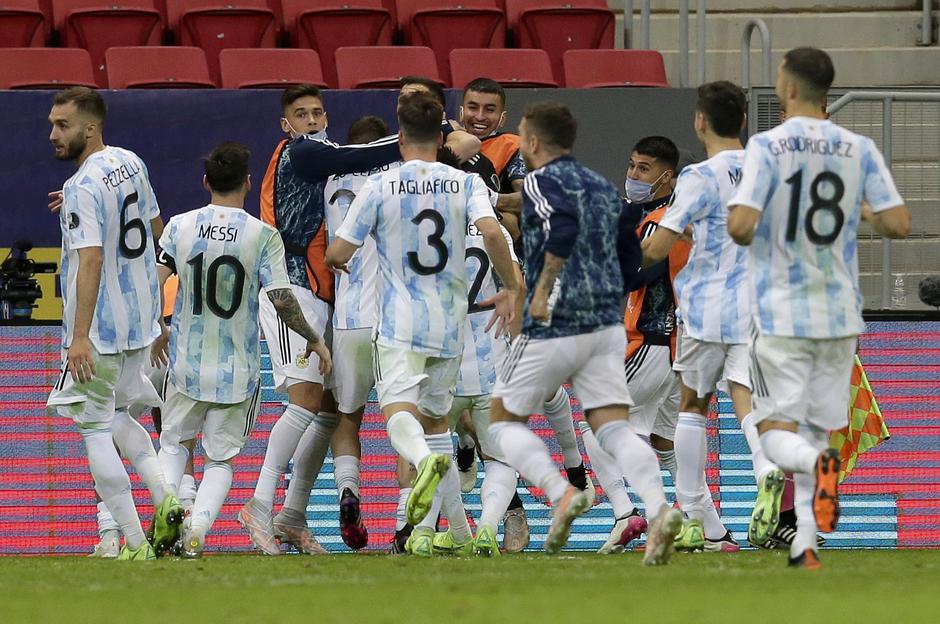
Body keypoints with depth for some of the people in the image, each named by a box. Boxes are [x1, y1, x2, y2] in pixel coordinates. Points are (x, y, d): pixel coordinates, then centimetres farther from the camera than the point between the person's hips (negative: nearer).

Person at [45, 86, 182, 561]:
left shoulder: (82, 188, -20)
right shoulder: (130, 163, 7)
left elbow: (91, 260, -27)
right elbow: (155, 226, 21)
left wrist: (80, 335, -30)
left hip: (99, 326, -9)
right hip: (141, 315, 9)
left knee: (95, 430, -1)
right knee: (115, 416, 24)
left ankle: (135, 545, -4)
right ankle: (165, 498, 5)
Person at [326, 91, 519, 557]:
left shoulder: (380, 187, -1)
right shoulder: (466, 183, 3)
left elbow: (337, 252, 0)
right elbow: (492, 233, -13)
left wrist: (333, 262, 25)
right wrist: (511, 289, 0)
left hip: (400, 322, -4)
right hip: (451, 324, 4)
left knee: (400, 410, -15)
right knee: (436, 418, 17)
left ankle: (427, 462, -50)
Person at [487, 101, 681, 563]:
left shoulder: (541, 182, -6)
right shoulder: (602, 187, 16)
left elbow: (563, 226, -27)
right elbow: (629, 261, 18)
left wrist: (544, 287, -21)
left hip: (553, 330, -6)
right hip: (607, 326, 6)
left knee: (505, 420, 11)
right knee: (613, 428, -2)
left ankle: (561, 493, -11)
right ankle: (659, 509, -26)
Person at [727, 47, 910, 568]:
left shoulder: (767, 147, -10)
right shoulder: (860, 150, 0)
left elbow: (740, 226, -19)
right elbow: (898, 226, -3)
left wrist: (744, 234, 5)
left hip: (781, 314, -3)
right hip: (839, 314, 3)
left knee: (777, 432, 0)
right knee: (816, 428, 14)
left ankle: (818, 464, -33)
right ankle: (803, 545, 10)